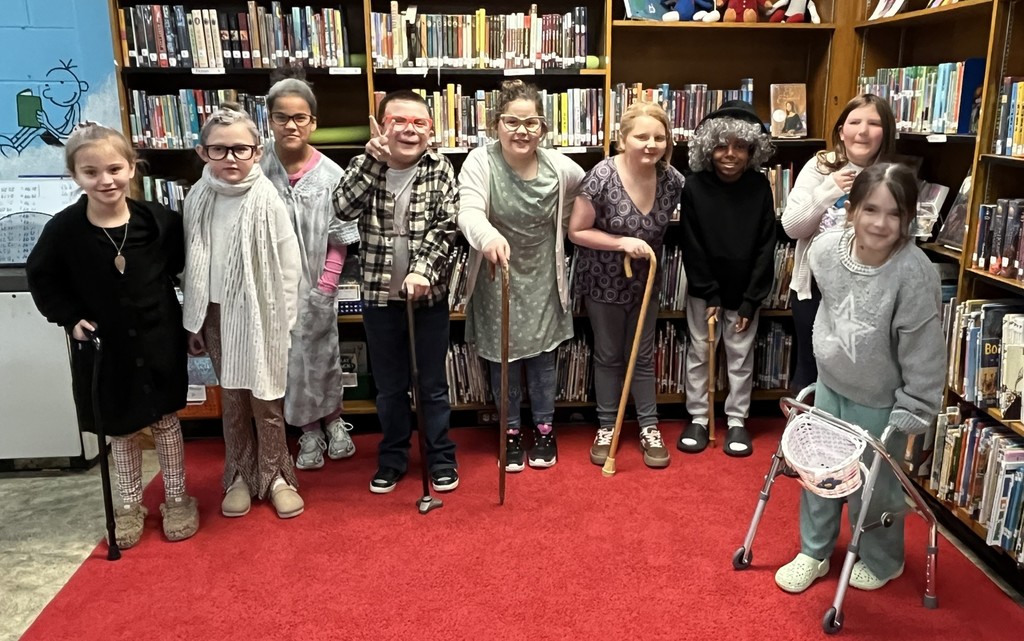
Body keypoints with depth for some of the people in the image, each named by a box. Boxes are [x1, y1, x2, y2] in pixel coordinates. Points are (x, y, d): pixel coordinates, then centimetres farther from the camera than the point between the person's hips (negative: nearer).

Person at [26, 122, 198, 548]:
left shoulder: (159, 220, -13)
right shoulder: (64, 229, -13)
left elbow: (182, 266, 4)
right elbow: (41, 277, 3)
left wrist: (187, 319, -2)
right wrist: (69, 318, -7)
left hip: (158, 341, 0)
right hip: (103, 346, 0)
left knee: (165, 419, 14)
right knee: (119, 429, 15)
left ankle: (177, 498, 30)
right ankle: (129, 504, 33)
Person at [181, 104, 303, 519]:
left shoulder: (268, 200, -14)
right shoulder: (197, 199, 0)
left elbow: (288, 268, -11)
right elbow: (192, 265, 7)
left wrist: (283, 322, -11)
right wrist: (193, 320, 9)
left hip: (260, 314, -4)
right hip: (217, 313, 4)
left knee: (266, 400, 6)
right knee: (232, 400, 14)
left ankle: (275, 476, 23)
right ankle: (240, 476, 29)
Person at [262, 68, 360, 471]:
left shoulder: (330, 174, -8)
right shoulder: (256, 170, -9)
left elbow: (340, 239, -4)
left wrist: (326, 286, -9)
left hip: (315, 287, 0)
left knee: (324, 355, 13)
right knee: (289, 360, 10)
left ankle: (334, 423, 35)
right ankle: (308, 433, 28)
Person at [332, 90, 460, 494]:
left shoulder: (440, 170, -2)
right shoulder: (365, 166, 0)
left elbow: (446, 226, -10)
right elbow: (344, 209, -18)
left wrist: (423, 270, -24)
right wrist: (374, 160, -25)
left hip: (429, 295, -1)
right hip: (379, 297, 1)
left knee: (433, 384, 11)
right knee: (389, 386, 14)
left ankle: (441, 457, 27)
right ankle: (392, 458, 31)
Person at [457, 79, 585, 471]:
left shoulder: (560, 167, -10)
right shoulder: (479, 163, -16)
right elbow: (469, 213, -33)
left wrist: (557, 232, 6)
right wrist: (488, 235, -53)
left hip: (542, 280, 1)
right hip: (497, 281, -1)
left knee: (543, 358, 13)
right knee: (503, 358, 11)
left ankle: (545, 429, 32)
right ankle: (511, 432, 29)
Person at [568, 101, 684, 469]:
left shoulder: (672, 179, -11)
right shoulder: (602, 177, -24)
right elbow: (576, 231, -18)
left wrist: (651, 248, -4)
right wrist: (622, 242, -26)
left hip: (645, 282, 3)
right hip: (604, 283, -3)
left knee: (642, 356, 13)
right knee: (608, 356, 12)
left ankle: (649, 428, 27)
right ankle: (606, 428, 27)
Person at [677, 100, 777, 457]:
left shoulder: (759, 188, -9)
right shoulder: (695, 187, -11)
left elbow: (765, 248, -7)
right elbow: (692, 248, -9)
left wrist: (750, 301, -10)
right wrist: (710, 296, -11)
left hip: (744, 291, 0)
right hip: (703, 290, 0)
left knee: (741, 356, 10)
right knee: (699, 352, 10)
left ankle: (737, 420, 24)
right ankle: (698, 418, 23)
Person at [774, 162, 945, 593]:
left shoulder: (914, 274, -29)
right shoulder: (824, 250, -15)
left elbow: (923, 353, -20)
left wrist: (912, 413, -15)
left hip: (879, 401, -5)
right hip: (830, 384, 5)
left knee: (874, 484, 12)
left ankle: (881, 560, 40)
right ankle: (814, 553, 40)